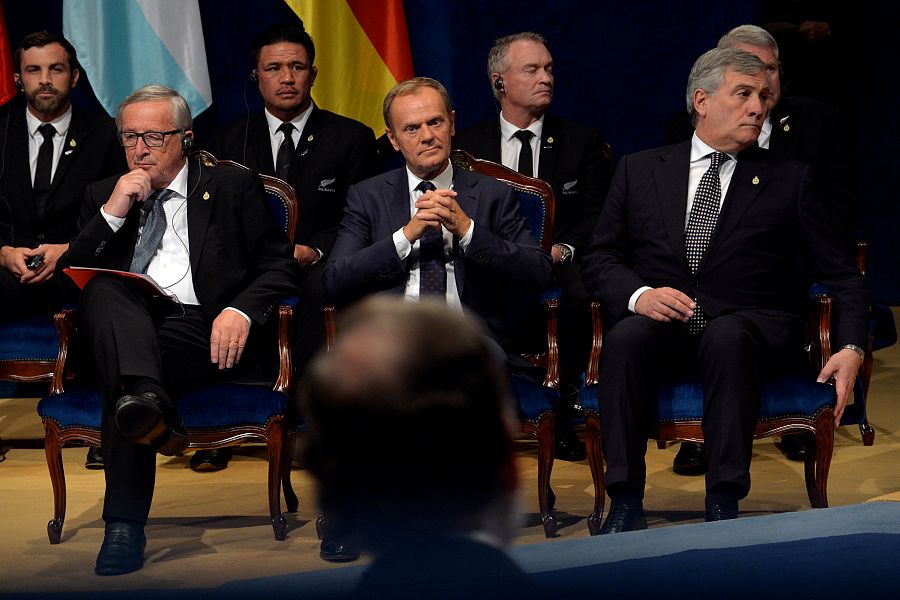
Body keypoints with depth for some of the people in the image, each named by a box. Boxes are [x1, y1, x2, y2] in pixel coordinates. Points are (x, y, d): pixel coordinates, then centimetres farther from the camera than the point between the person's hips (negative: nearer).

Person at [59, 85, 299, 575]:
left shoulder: (233, 188, 16)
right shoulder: (103, 196, 23)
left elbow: (280, 267, 8)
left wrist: (241, 310, -12)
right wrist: (111, 215, -1)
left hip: (204, 334, -2)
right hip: (124, 328, 3)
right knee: (105, 290, -34)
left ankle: (126, 524, -40)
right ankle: (144, 401, -59)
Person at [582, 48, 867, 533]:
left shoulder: (790, 181, 13)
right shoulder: (639, 171, 15)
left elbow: (841, 275, 9)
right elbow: (599, 260, 11)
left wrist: (851, 348, -8)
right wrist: (639, 294, -12)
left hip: (750, 326, -1)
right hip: (659, 322, 1)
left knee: (726, 338, -36)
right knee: (626, 338, -33)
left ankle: (723, 506, -36)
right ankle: (625, 505, -31)